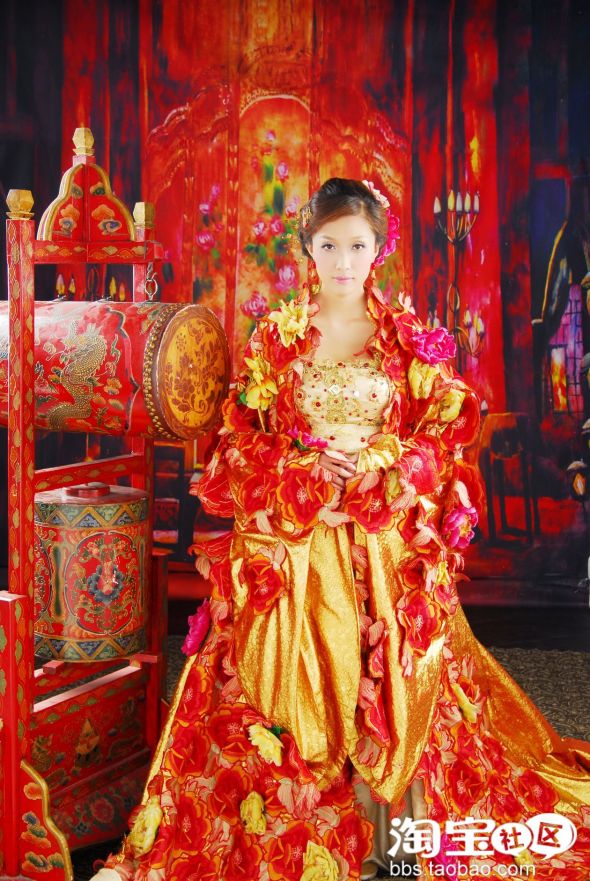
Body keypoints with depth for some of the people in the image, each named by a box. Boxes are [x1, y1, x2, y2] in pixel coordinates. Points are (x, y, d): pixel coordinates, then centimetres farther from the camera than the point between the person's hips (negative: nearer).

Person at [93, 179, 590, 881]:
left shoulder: (410, 338, 5)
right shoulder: (276, 335, 6)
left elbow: (446, 436, 2)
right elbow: (241, 440, 5)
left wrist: (372, 464, -13)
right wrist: (308, 469, -12)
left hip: (386, 542, 0)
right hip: (290, 541, 0)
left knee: (388, 685, -2)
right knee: (296, 684, -2)